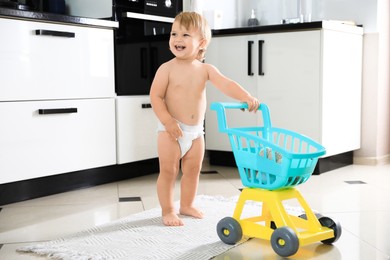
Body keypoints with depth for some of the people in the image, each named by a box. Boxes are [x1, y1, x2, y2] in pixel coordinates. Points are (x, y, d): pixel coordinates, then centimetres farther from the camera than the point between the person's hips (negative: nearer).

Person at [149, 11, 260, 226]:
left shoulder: (205, 69, -2)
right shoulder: (167, 68, -11)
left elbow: (226, 84, -14)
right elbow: (155, 96, -12)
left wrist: (246, 97, -31)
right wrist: (168, 121, -23)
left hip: (196, 132, 4)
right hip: (171, 130, -4)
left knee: (193, 171, 14)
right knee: (168, 172, 2)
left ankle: (186, 206, 32)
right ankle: (167, 211, 16)